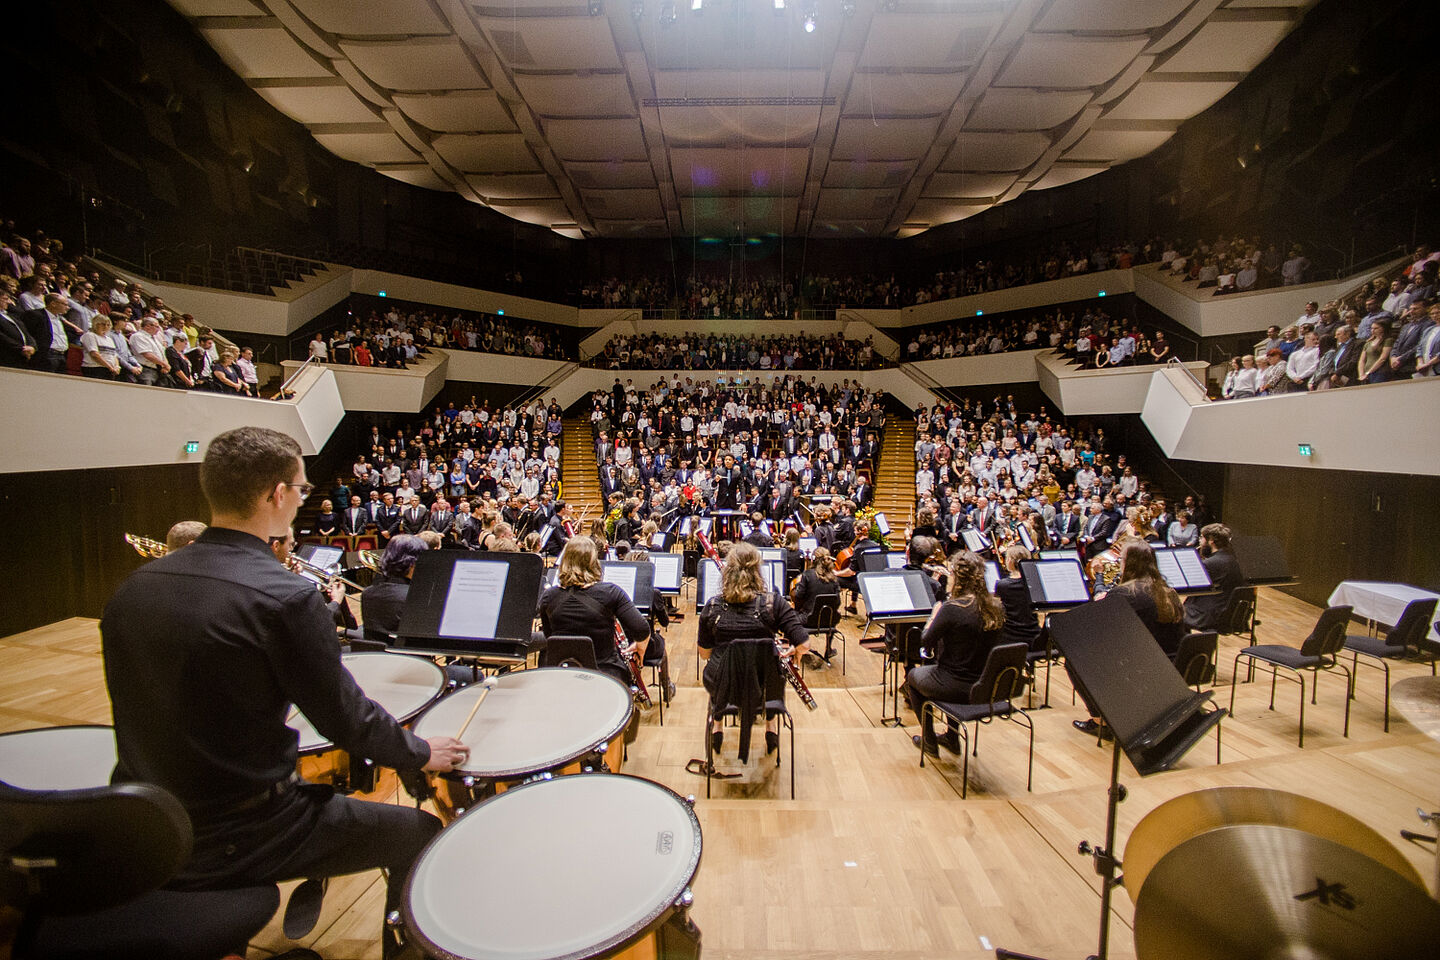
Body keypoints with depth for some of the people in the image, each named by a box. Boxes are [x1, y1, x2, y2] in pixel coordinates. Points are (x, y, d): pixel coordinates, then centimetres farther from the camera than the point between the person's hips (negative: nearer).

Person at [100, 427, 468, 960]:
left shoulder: (133, 587, -3)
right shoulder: (284, 597, -25)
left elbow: (147, 709, 8)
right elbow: (347, 720, -17)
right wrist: (422, 751, 1)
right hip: (231, 841, -7)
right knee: (418, 832, 9)